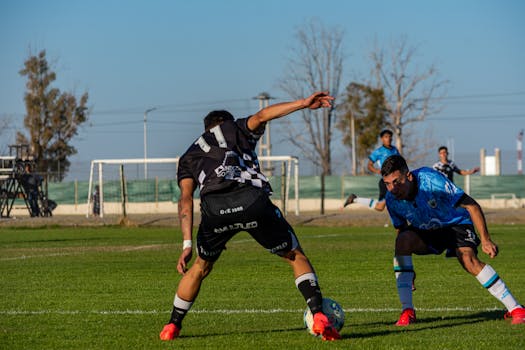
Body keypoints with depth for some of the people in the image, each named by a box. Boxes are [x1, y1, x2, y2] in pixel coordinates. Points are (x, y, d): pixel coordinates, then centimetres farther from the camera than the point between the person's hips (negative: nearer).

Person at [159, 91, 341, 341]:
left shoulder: (190, 156, 33)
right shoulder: (238, 130, 32)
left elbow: (186, 198, 18)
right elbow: (262, 115, 9)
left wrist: (187, 244, 12)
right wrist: (303, 104, 0)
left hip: (214, 208, 2)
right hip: (253, 200, -2)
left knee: (200, 267, 28)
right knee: (296, 257, 15)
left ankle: (172, 327, 32)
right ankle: (319, 316, -1)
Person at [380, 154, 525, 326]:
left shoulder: (431, 180, -31)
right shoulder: (392, 199, -18)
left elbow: (472, 206, -25)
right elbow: (401, 229, 0)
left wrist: (485, 240, -27)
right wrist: (406, 271, -2)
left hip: (456, 224, -3)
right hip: (424, 231, 3)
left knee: (468, 259, -30)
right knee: (403, 240, -28)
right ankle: (407, 311, -24)